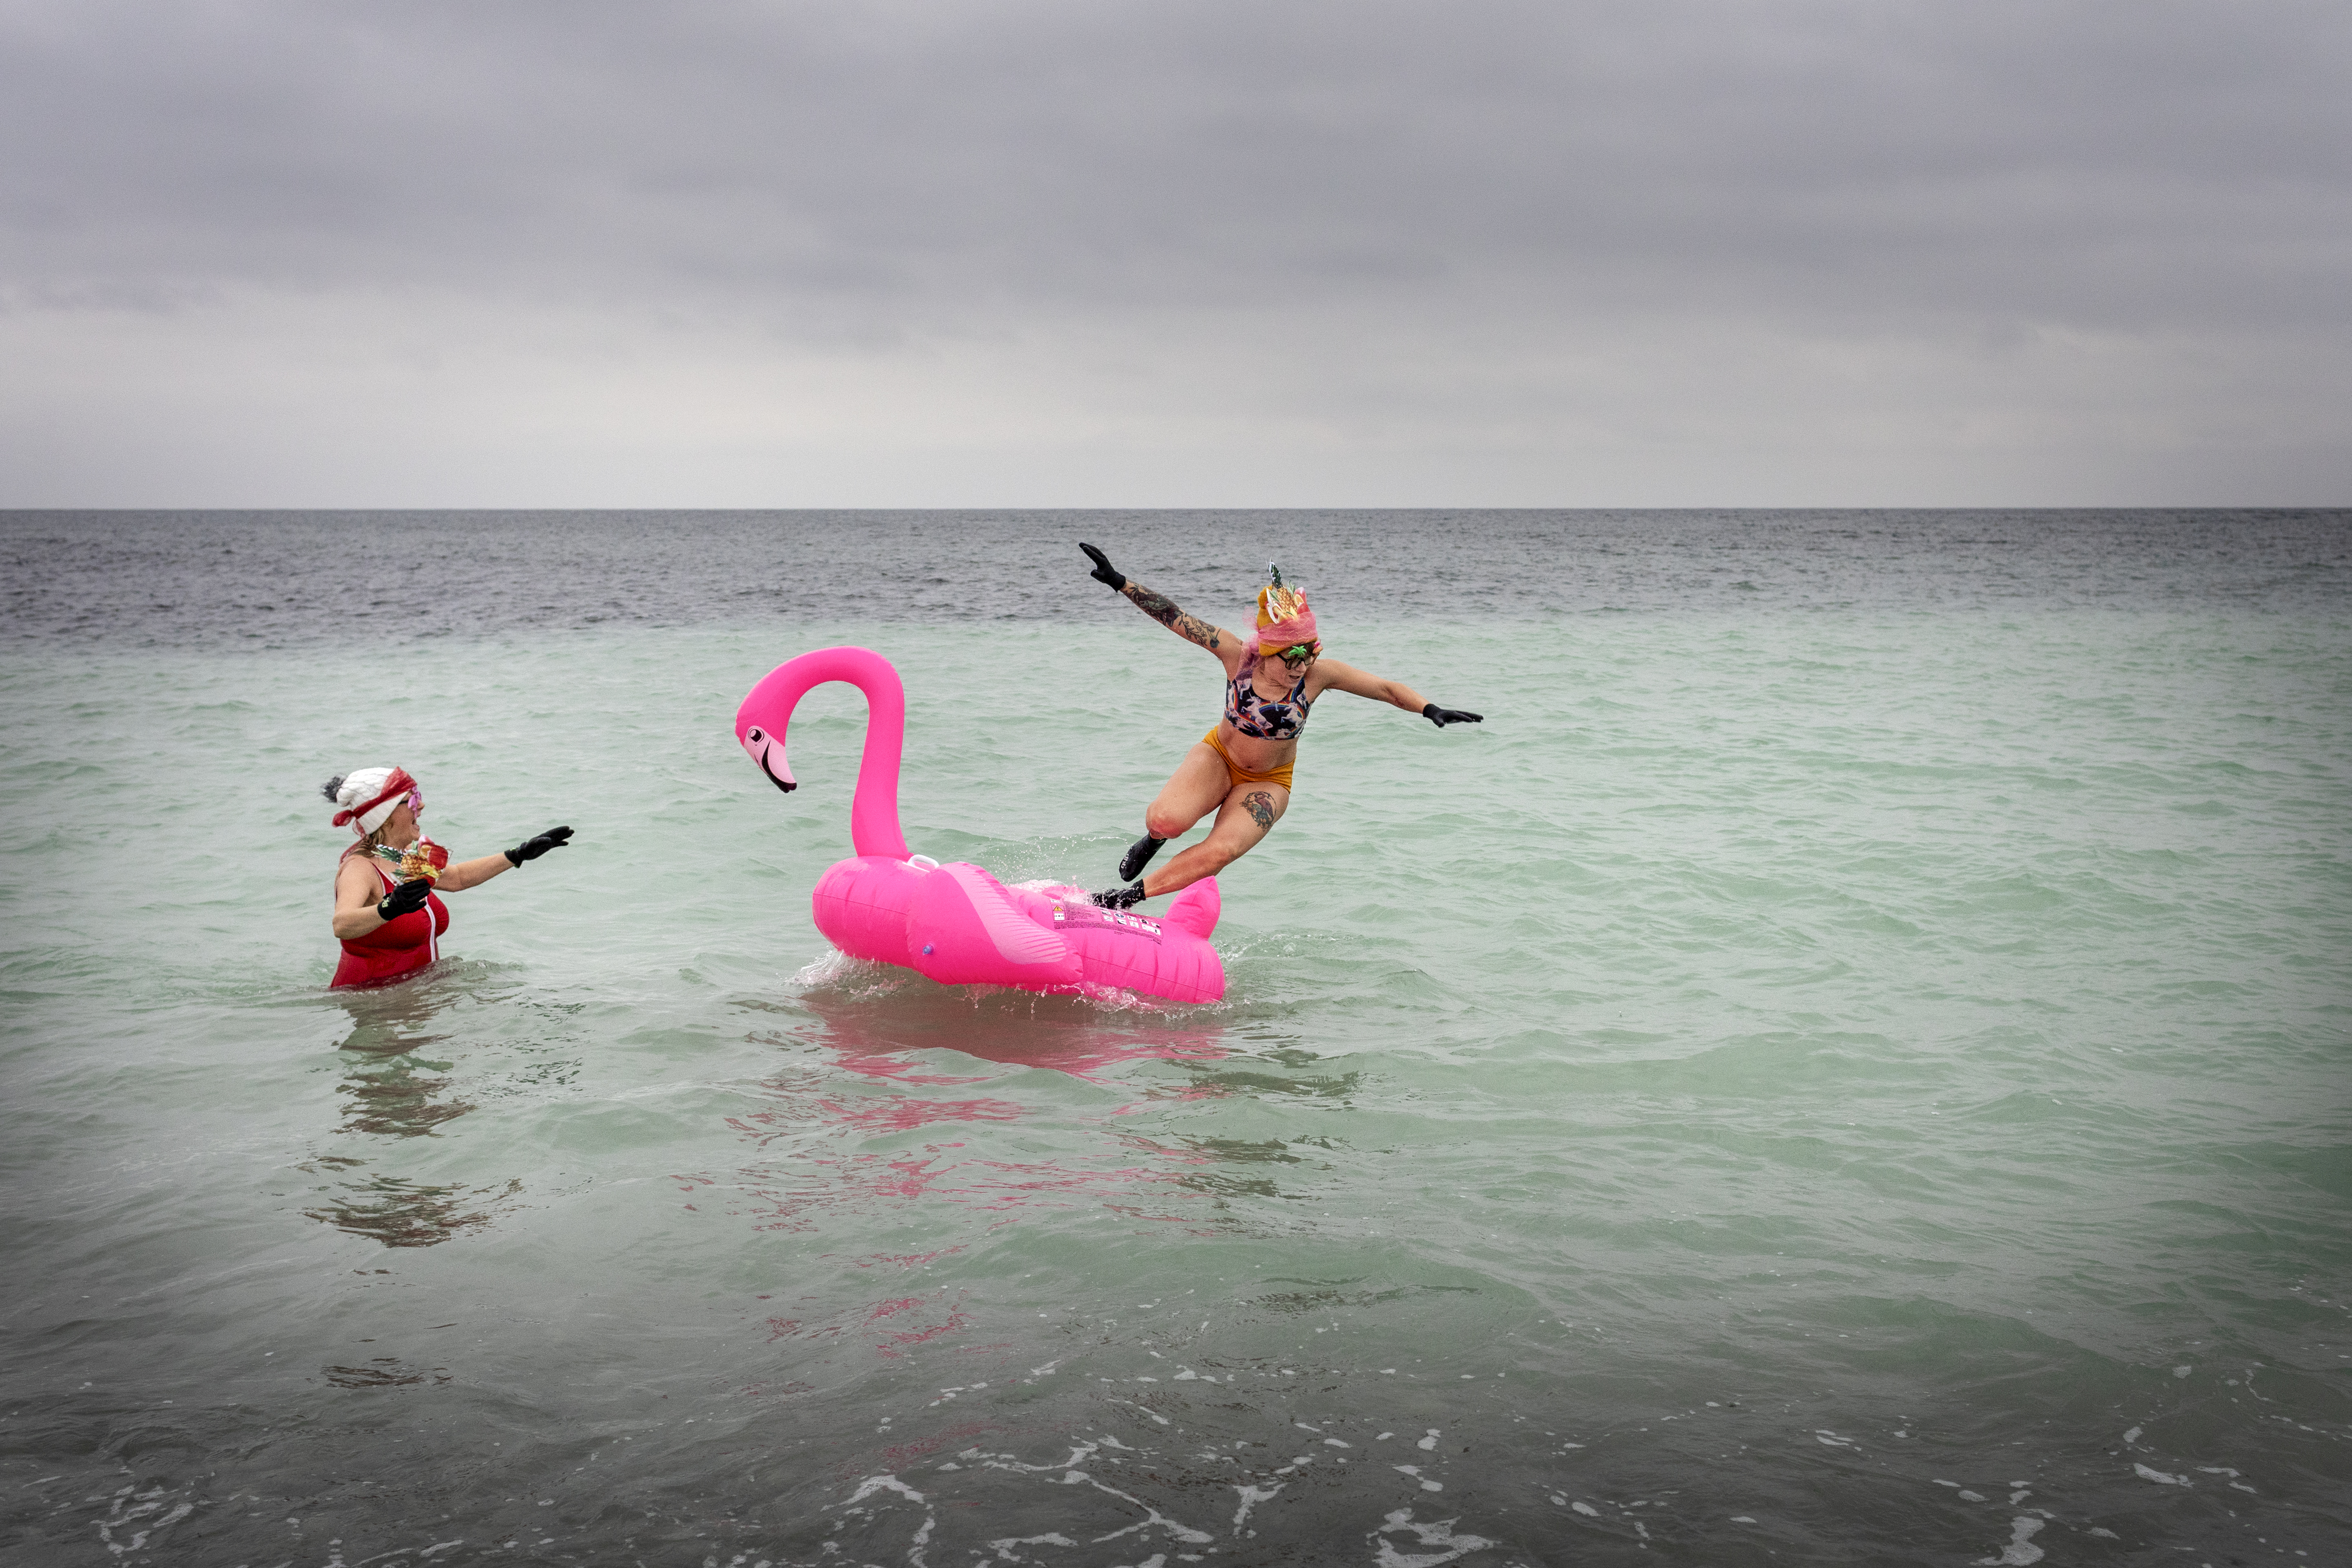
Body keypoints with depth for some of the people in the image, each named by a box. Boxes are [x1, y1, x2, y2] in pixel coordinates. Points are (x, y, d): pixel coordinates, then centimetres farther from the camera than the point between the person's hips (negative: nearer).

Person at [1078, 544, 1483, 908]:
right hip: (1218, 757, 0)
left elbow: (1388, 689, -18)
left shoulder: (1318, 673, -22)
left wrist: (1431, 710, -32)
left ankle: (1127, 896, -11)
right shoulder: (1238, 654, -22)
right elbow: (1174, 617, -19)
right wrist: (1119, 582, -22)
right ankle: (1154, 836, 11)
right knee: (1167, 820, -29)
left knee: (1220, 852, -27)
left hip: (1268, 782, 0)